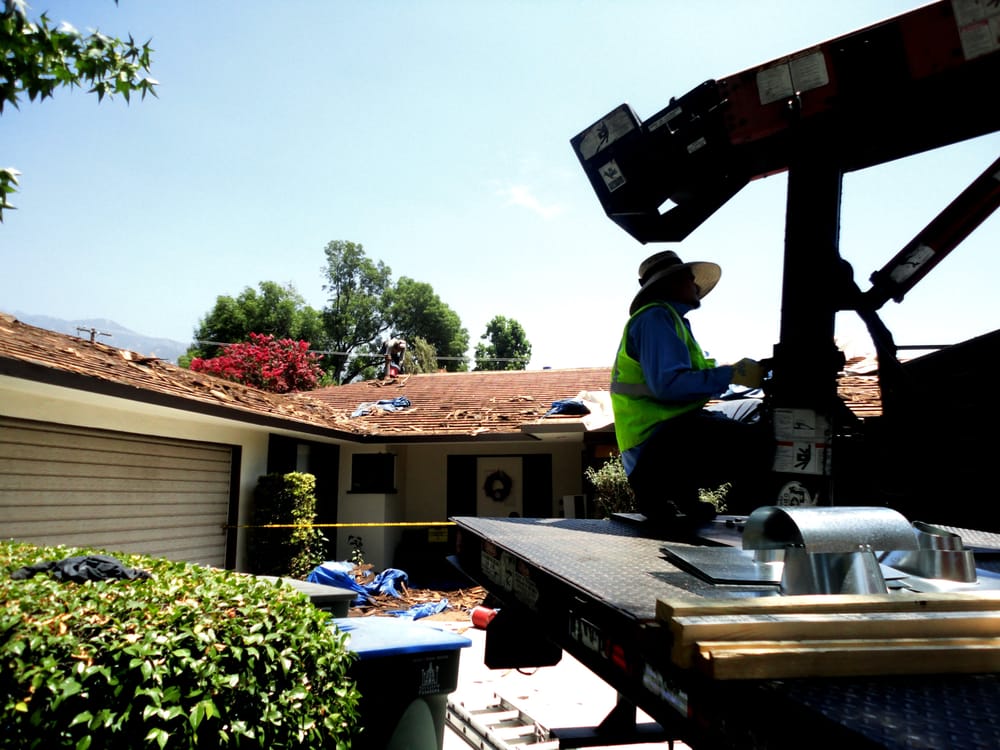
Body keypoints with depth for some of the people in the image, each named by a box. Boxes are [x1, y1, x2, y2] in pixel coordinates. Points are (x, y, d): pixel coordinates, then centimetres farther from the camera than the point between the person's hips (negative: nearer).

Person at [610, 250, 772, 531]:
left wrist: (744, 372, 9)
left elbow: (692, 378, 19)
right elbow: (667, 383, -21)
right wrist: (731, 374, -17)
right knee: (759, 441, -21)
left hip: (672, 427, 10)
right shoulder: (655, 318, -8)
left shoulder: (672, 319, 24)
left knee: (757, 410, 14)